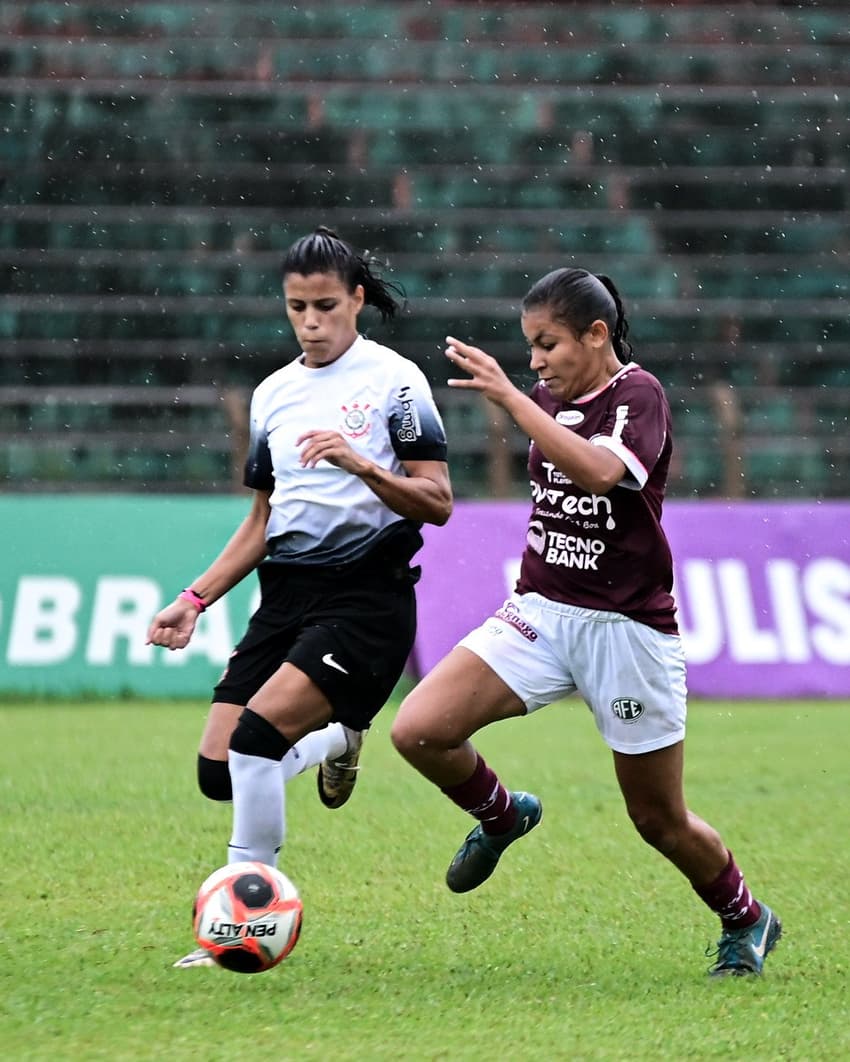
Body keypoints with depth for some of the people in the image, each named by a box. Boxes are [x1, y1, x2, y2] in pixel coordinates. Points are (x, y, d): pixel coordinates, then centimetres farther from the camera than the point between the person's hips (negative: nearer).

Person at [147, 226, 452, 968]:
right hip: (288, 594, 7)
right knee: (218, 771, -4)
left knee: (257, 732, -24)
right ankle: (336, 741, 29)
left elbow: (437, 504, -8)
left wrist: (363, 465, -23)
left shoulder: (394, 380, -4)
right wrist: (196, 600, 11)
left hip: (367, 596, -7)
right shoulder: (274, 394, 14)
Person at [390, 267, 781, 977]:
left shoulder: (638, 394, -13)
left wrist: (508, 397, -34)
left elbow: (600, 470, -34)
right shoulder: (550, 400, 7)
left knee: (661, 822, 6)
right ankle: (501, 816, 14)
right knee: (418, 732, -16)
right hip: (542, 611, 6)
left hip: (628, 626, -6)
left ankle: (746, 921, 34)